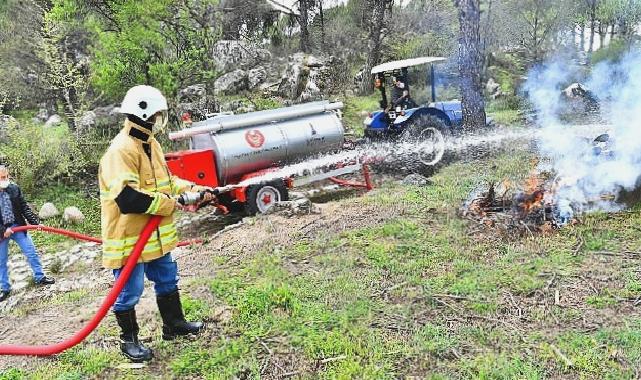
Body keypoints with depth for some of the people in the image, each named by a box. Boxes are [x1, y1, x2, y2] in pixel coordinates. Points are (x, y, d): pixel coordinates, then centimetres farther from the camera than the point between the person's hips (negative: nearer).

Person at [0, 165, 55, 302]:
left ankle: (39, 277, 23)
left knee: (31, 252, 6)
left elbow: (24, 208, 1)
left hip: (17, 226, 2)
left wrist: (35, 222, -6)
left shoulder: (14, 188, -4)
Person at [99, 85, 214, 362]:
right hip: (129, 237, -10)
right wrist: (169, 204, -23)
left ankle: (174, 324, 37)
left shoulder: (150, 143, 9)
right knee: (130, 291, 6)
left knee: (167, 280, 20)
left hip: (155, 235, 10)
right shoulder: (121, 151, -24)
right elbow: (127, 197, -33)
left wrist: (191, 189, 4)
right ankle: (129, 340, 25)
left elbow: (164, 181, 19)